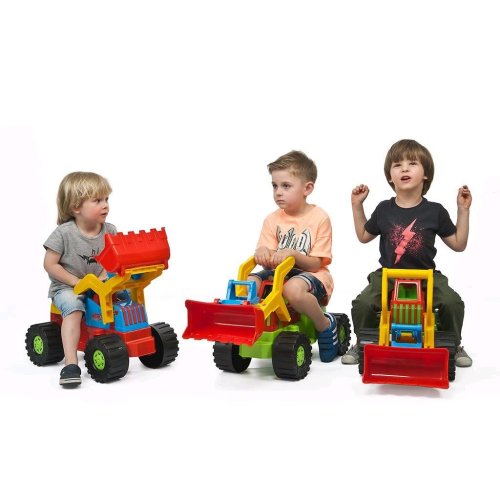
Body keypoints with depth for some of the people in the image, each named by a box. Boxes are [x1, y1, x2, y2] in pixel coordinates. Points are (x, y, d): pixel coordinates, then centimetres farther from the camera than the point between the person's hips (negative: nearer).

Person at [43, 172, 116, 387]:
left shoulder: (110, 231, -3)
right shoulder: (63, 233, -14)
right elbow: (50, 264, -12)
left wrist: (102, 277, -18)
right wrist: (77, 282, -17)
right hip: (66, 287, -5)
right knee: (73, 307, -34)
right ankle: (70, 363, -38)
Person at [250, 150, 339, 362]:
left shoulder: (319, 217, -8)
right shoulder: (272, 219, 4)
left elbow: (315, 264, -11)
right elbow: (269, 263, 0)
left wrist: (292, 254, -29)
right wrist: (262, 252, -23)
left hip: (312, 275, -5)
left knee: (293, 288, -39)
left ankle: (325, 325, -12)